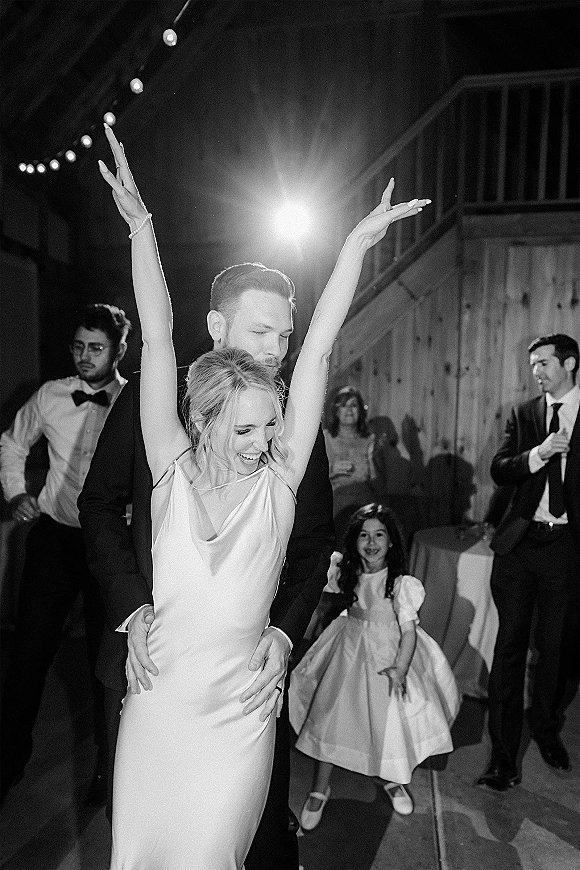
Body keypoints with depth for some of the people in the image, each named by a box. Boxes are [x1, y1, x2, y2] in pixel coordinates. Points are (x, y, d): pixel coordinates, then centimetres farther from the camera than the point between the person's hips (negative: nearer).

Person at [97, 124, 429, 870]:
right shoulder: (173, 470, -9)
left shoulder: (279, 478, -9)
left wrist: (359, 243, -12)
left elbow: (316, 352, -13)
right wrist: (141, 228, -14)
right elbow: (157, 341, -14)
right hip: (156, 704, 1)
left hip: (239, 712, -1)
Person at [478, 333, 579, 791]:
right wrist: (538, 453, -15)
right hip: (519, 545, 1)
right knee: (510, 643, 4)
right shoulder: (523, 414, 8)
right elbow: (499, 471, 1)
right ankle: (504, 750, 14)